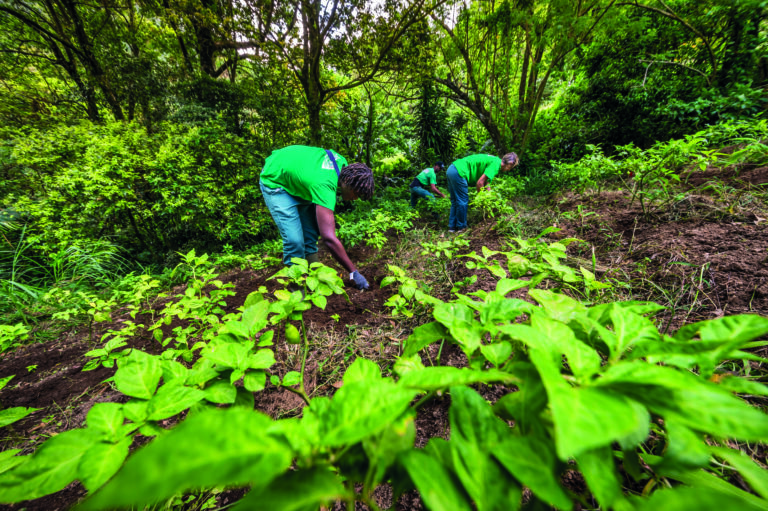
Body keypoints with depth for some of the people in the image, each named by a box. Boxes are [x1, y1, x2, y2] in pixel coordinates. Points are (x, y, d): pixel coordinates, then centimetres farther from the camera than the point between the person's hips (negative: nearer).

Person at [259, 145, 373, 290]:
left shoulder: (342, 163, -16)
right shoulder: (324, 186, -41)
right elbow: (329, 238, -47)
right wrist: (354, 272, -41)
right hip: (274, 181, -8)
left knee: (311, 233, 7)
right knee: (294, 240, -19)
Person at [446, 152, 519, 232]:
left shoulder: (493, 160, 20)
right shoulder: (496, 163, -9)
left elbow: (486, 181, 22)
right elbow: (479, 182, -14)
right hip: (459, 172, -10)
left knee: (455, 202, 15)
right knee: (463, 202, 0)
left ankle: (452, 226, 21)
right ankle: (461, 227, 12)